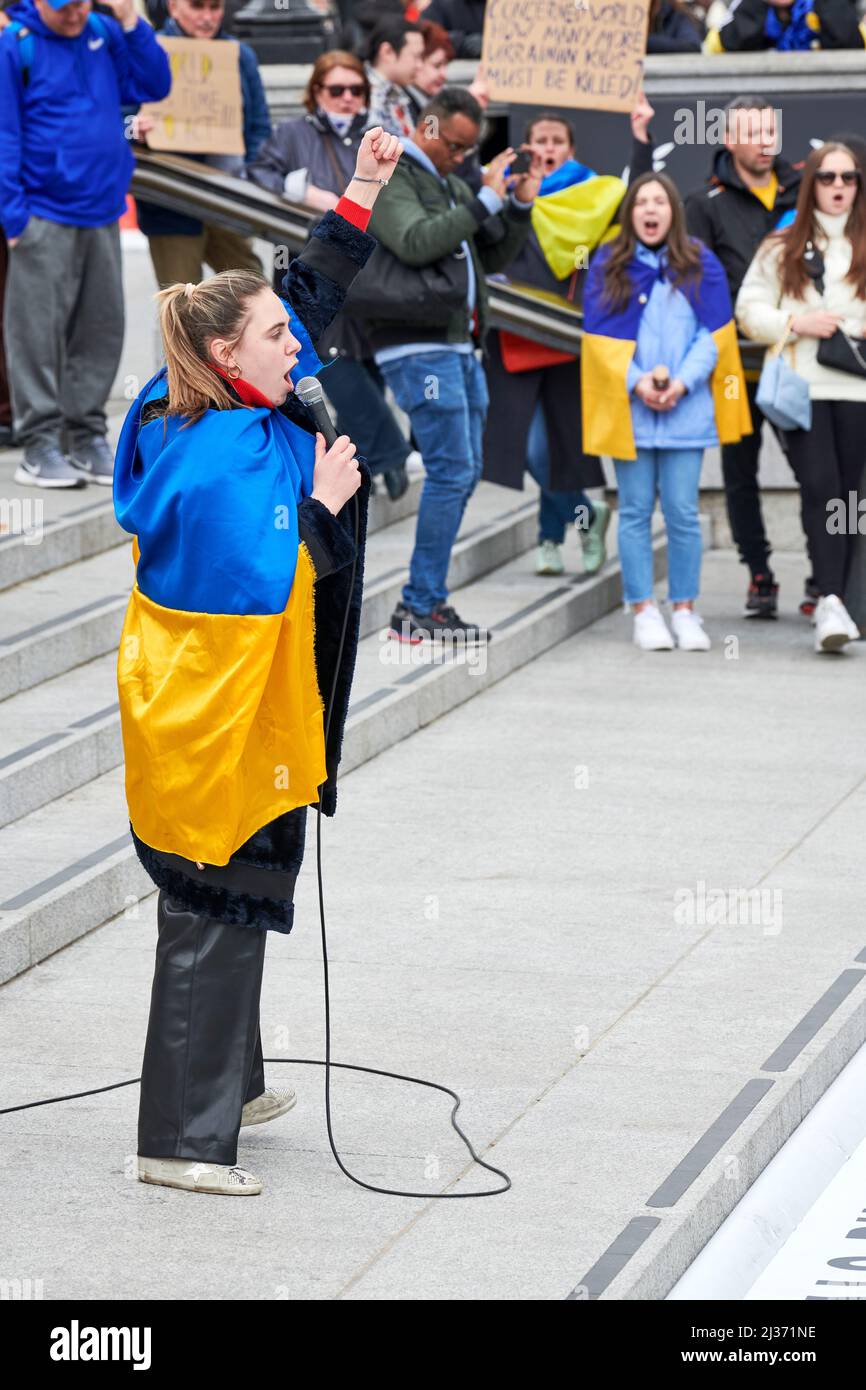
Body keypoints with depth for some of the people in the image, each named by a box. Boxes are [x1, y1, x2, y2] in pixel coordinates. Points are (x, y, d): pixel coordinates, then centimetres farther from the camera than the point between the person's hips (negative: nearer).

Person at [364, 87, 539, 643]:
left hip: (459, 345, 9)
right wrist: (487, 200, -20)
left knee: (463, 473, 9)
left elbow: (495, 258, 23)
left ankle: (421, 604, 14)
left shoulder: (453, 186, 21)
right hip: (418, 347, -9)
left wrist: (520, 207, 7)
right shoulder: (391, 179, -6)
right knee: (451, 472, -12)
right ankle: (423, 607, -8)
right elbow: (416, 242, -23)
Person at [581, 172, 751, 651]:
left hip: (685, 408, 0)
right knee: (636, 511, 2)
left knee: (682, 512, -1)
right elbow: (598, 335, 0)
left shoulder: (701, 265, 6)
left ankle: (684, 611, 7)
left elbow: (714, 334, 2)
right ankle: (644, 611, 7)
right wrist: (636, 381, -12)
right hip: (628, 408, 0)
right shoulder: (607, 266, 5)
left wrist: (682, 382, -12)